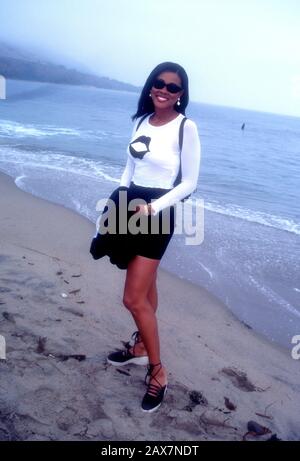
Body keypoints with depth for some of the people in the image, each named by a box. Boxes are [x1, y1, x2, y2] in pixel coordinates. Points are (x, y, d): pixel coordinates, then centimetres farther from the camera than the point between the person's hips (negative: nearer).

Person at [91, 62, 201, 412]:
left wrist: (153, 207, -19)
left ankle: (157, 372, 11)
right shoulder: (141, 120, 6)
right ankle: (140, 347, 38)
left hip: (157, 215, -6)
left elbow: (190, 182, -11)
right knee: (145, 285, 20)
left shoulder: (186, 127, -13)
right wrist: (118, 204, 6)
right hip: (130, 207, 7)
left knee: (133, 298, -6)